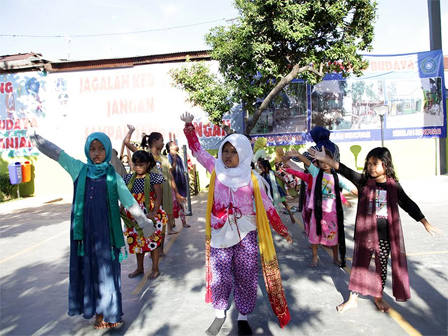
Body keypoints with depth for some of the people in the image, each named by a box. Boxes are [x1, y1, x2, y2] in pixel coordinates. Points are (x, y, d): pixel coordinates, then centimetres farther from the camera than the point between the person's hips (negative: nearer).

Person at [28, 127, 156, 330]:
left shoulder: (113, 176, -2)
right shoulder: (79, 169, 3)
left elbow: (129, 201, -2)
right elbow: (55, 152, 1)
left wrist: (144, 222, -4)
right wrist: (34, 136, -9)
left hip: (106, 230, -2)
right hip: (85, 229, 2)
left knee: (108, 269, 5)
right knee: (89, 269, 9)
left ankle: (111, 312, 21)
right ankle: (98, 313, 24)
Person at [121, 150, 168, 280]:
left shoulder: (153, 177, -9)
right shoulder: (129, 178, 6)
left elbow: (158, 196, -11)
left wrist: (154, 212, -20)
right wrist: (122, 209, 0)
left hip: (150, 214, -5)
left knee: (153, 240, 4)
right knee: (137, 241, 16)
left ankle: (155, 269, 21)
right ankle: (140, 268, 34)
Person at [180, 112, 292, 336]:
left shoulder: (252, 178, -3)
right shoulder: (216, 169, -1)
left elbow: (266, 206, 3)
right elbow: (197, 150, 6)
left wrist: (282, 230, 8)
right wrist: (189, 126, -3)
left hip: (246, 234, 0)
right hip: (220, 234, 0)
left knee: (246, 278, 9)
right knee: (220, 277, 5)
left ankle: (243, 318, 30)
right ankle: (219, 313, 31)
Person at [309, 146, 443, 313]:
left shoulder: (393, 186, -3)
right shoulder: (364, 181, -6)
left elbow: (408, 204, 5)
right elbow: (344, 170, -19)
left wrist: (425, 223, 7)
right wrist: (325, 159, -32)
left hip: (386, 235, 1)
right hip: (365, 233, 0)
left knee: (382, 267, 15)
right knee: (359, 264, 9)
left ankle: (378, 296, 37)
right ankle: (353, 299, 23)